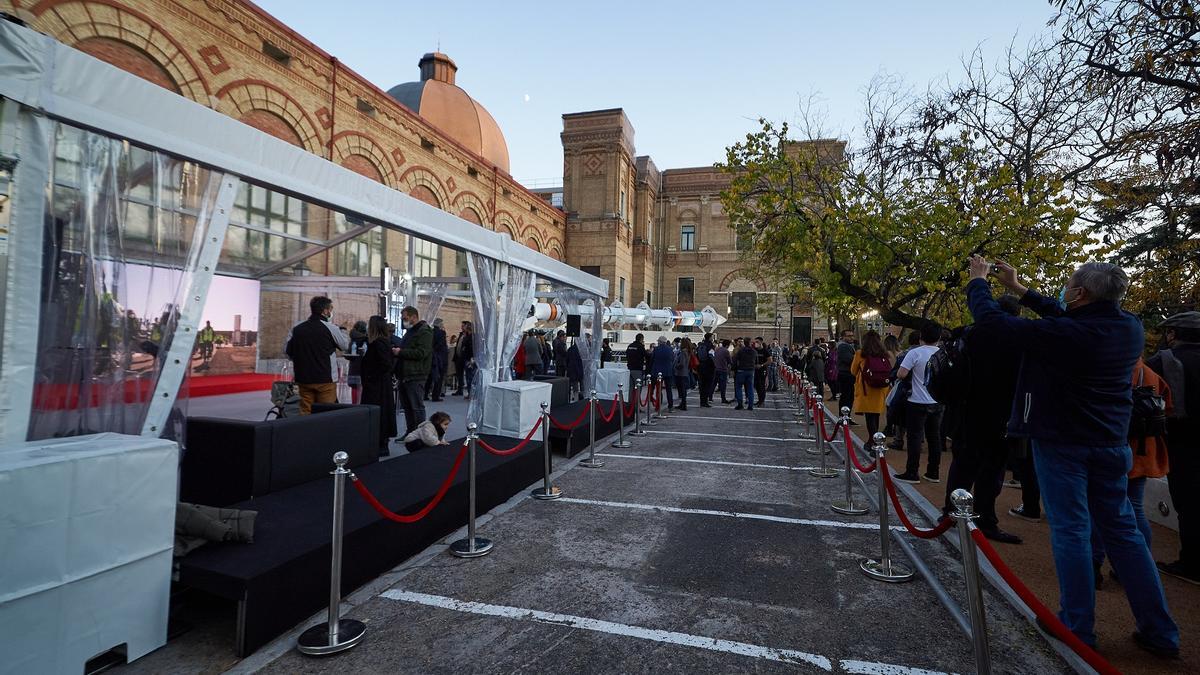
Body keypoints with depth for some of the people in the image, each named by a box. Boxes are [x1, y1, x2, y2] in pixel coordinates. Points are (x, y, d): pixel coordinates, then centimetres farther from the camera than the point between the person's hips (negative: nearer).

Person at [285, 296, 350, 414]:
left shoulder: (296, 328, 5)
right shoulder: (330, 328, -10)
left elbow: (287, 351, 8)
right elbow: (345, 345, 3)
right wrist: (340, 330, 17)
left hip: (303, 379, 5)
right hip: (325, 379, -5)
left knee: (305, 413, 11)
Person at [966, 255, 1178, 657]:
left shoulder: (1063, 334, -22)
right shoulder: (1130, 329, -1)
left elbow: (992, 320, -18)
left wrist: (978, 281, -1)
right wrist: (1019, 289, 16)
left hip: (1062, 444, -6)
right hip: (1111, 444, 6)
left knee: (1070, 531, 4)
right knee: (1123, 531, 15)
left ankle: (1078, 628, 14)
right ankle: (1160, 633, 24)